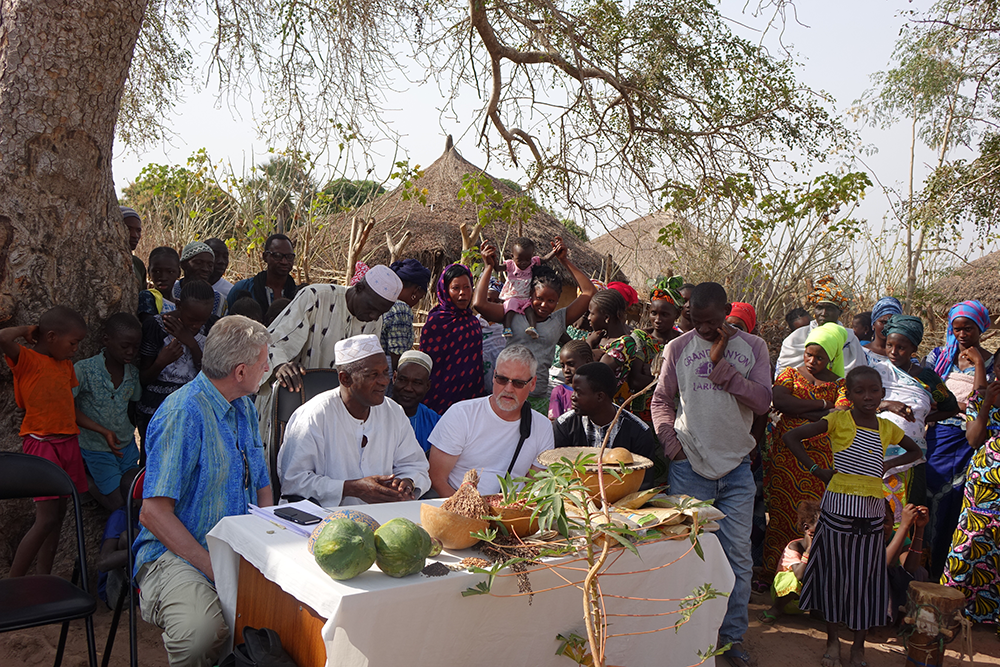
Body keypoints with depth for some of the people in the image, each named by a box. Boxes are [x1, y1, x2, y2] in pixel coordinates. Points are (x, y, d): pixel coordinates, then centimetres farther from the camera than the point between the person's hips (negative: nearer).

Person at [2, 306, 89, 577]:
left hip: (68, 443, 8)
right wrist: (27, 329, -10)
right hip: (41, 445, -8)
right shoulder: (27, 360, -8)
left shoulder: (66, 365, 15)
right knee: (46, 519, -10)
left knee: (58, 515, 10)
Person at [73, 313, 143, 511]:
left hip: (127, 445, 5)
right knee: (120, 504, -6)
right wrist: (102, 431, -25)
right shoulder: (84, 370, -21)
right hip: (96, 448, -5)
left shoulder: (133, 372, -6)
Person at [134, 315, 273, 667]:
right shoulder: (183, 414, -14)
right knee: (202, 631, -36)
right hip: (176, 555, -7)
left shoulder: (244, 408, 14)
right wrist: (215, 569, -22)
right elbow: (154, 513, -17)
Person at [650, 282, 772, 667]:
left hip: (736, 466, 0)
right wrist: (668, 436, -5)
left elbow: (762, 401, -7)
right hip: (689, 464, 0)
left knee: (738, 556, 2)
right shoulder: (678, 348, 5)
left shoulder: (752, 347, 4)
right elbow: (661, 400, 12)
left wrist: (722, 365, -13)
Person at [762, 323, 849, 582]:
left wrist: (799, 411, -12)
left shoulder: (839, 384, 9)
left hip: (820, 455, 0)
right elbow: (778, 401, -11)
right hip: (785, 452, 0)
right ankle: (773, 571, 6)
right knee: (781, 510, -1)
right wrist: (821, 405, -9)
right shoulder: (790, 374, 10)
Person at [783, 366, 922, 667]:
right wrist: (816, 469, -9)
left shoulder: (887, 428, 8)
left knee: (866, 575, 6)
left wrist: (888, 464, 9)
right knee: (835, 571, 5)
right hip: (839, 504, -3)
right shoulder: (839, 419, -5)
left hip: (873, 509, 3)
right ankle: (833, 640, 21)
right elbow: (791, 437, -9)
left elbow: (915, 451, 26)